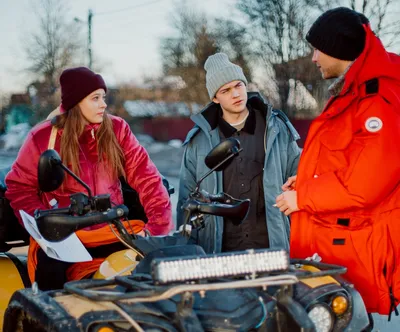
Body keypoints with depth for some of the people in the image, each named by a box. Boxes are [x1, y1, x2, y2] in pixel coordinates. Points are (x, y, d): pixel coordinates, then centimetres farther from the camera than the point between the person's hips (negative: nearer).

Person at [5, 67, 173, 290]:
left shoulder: (117, 129, 1)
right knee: (50, 269, -30)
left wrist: (160, 223, -15)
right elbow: (20, 187, 3)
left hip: (111, 230, 2)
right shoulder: (44, 137, -5)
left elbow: (145, 176, -1)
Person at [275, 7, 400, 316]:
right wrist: (307, 179, 9)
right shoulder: (353, 92, 13)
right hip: (333, 239, 9)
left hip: (357, 248, -9)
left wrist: (302, 197, -13)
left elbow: (362, 184, -25)